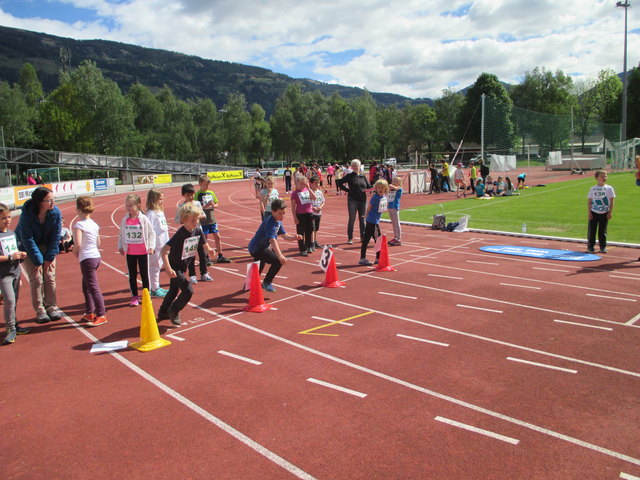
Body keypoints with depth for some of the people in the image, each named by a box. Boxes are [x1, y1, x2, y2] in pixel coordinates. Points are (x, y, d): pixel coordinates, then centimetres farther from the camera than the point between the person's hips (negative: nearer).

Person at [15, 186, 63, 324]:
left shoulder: (56, 212, -19)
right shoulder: (27, 214, -27)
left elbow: (55, 236, -11)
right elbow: (28, 240, -21)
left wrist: (49, 258, -10)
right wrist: (38, 260, -19)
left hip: (47, 246, 3)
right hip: (28, 248, -2)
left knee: (49, 276, -1)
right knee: (36, 279, -5)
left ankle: (52, 307, 12)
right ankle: (40, 311, 5)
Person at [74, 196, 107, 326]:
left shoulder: (79, 225, -15)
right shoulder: (94, 224, 8)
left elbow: (78, 244, -25)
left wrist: (76, 251, -5)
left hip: (87, 259, -8)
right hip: (96, 256, 8)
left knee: (93, 287, -5)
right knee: (86, 286, 20)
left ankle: (101, 315, -3)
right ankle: (89, 313, 28)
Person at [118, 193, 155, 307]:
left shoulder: (144, 219, -10)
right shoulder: (124, 220, -1)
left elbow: (151, 233, -4)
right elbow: (121, 234, 8)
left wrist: (151, 246, -12)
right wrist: (120, 246, 2)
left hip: (143, 251, -3)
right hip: (130, 252, 3)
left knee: (144, 274, 7)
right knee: (132, 275, 9)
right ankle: (134, 297, 19)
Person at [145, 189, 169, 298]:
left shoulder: (160, 212, 13)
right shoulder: (151, 214, -15)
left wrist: (167, 242, 17)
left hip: (162, 244, 9)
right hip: (155, 245, -9)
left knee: (158, 266, 16)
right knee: (155, 266, -1)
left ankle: (156, 287, 27)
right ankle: (154, 290, 7)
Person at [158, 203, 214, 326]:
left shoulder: (198, 231, -8)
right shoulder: (180, 234, -28)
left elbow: (205, 246, 1)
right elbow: (164, 250, -30)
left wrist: (209, 250, -23)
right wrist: (168, 269, -37)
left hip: (183, 267, 8)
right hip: (174, 267, -7)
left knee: (174, 291, 22)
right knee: (188, 291, -13)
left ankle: (163, 313, 41)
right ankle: (173, 311, 8)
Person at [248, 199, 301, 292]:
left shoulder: (278, 221, 3)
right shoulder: (270, 222, -27)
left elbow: (284, 235, 5)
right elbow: (272, 240, -38)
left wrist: (294, 238, -16)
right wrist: (280, 256, -49)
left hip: (263, 246, 10)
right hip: (256, 249, -10)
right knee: (278, 261, -24)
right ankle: (267, 283, -7)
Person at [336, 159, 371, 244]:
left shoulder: (363, 176, 11)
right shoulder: (349, 176, -2)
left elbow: (368, 186, 16)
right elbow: (339, 183, -4)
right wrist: (347, 190, -8)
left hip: (362, 200, 4)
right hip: (352, 200, -4)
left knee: (362, 219, 9)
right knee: (352, 219, -1)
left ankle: (363, 236, 19)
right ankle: (350, 238, 7)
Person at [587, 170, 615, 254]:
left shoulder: (609, 188, 2)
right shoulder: (593, 189, 3)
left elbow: (611, 201, 2)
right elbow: (590, 201, 4)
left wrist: (610, 212, -4)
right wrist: (589, 212, -3)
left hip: (604, 213, 0)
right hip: (594, 212, 0)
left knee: (603, 231, 5)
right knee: (592, 230, 1)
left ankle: (603, 247, 15)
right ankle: (590, 246, 11)